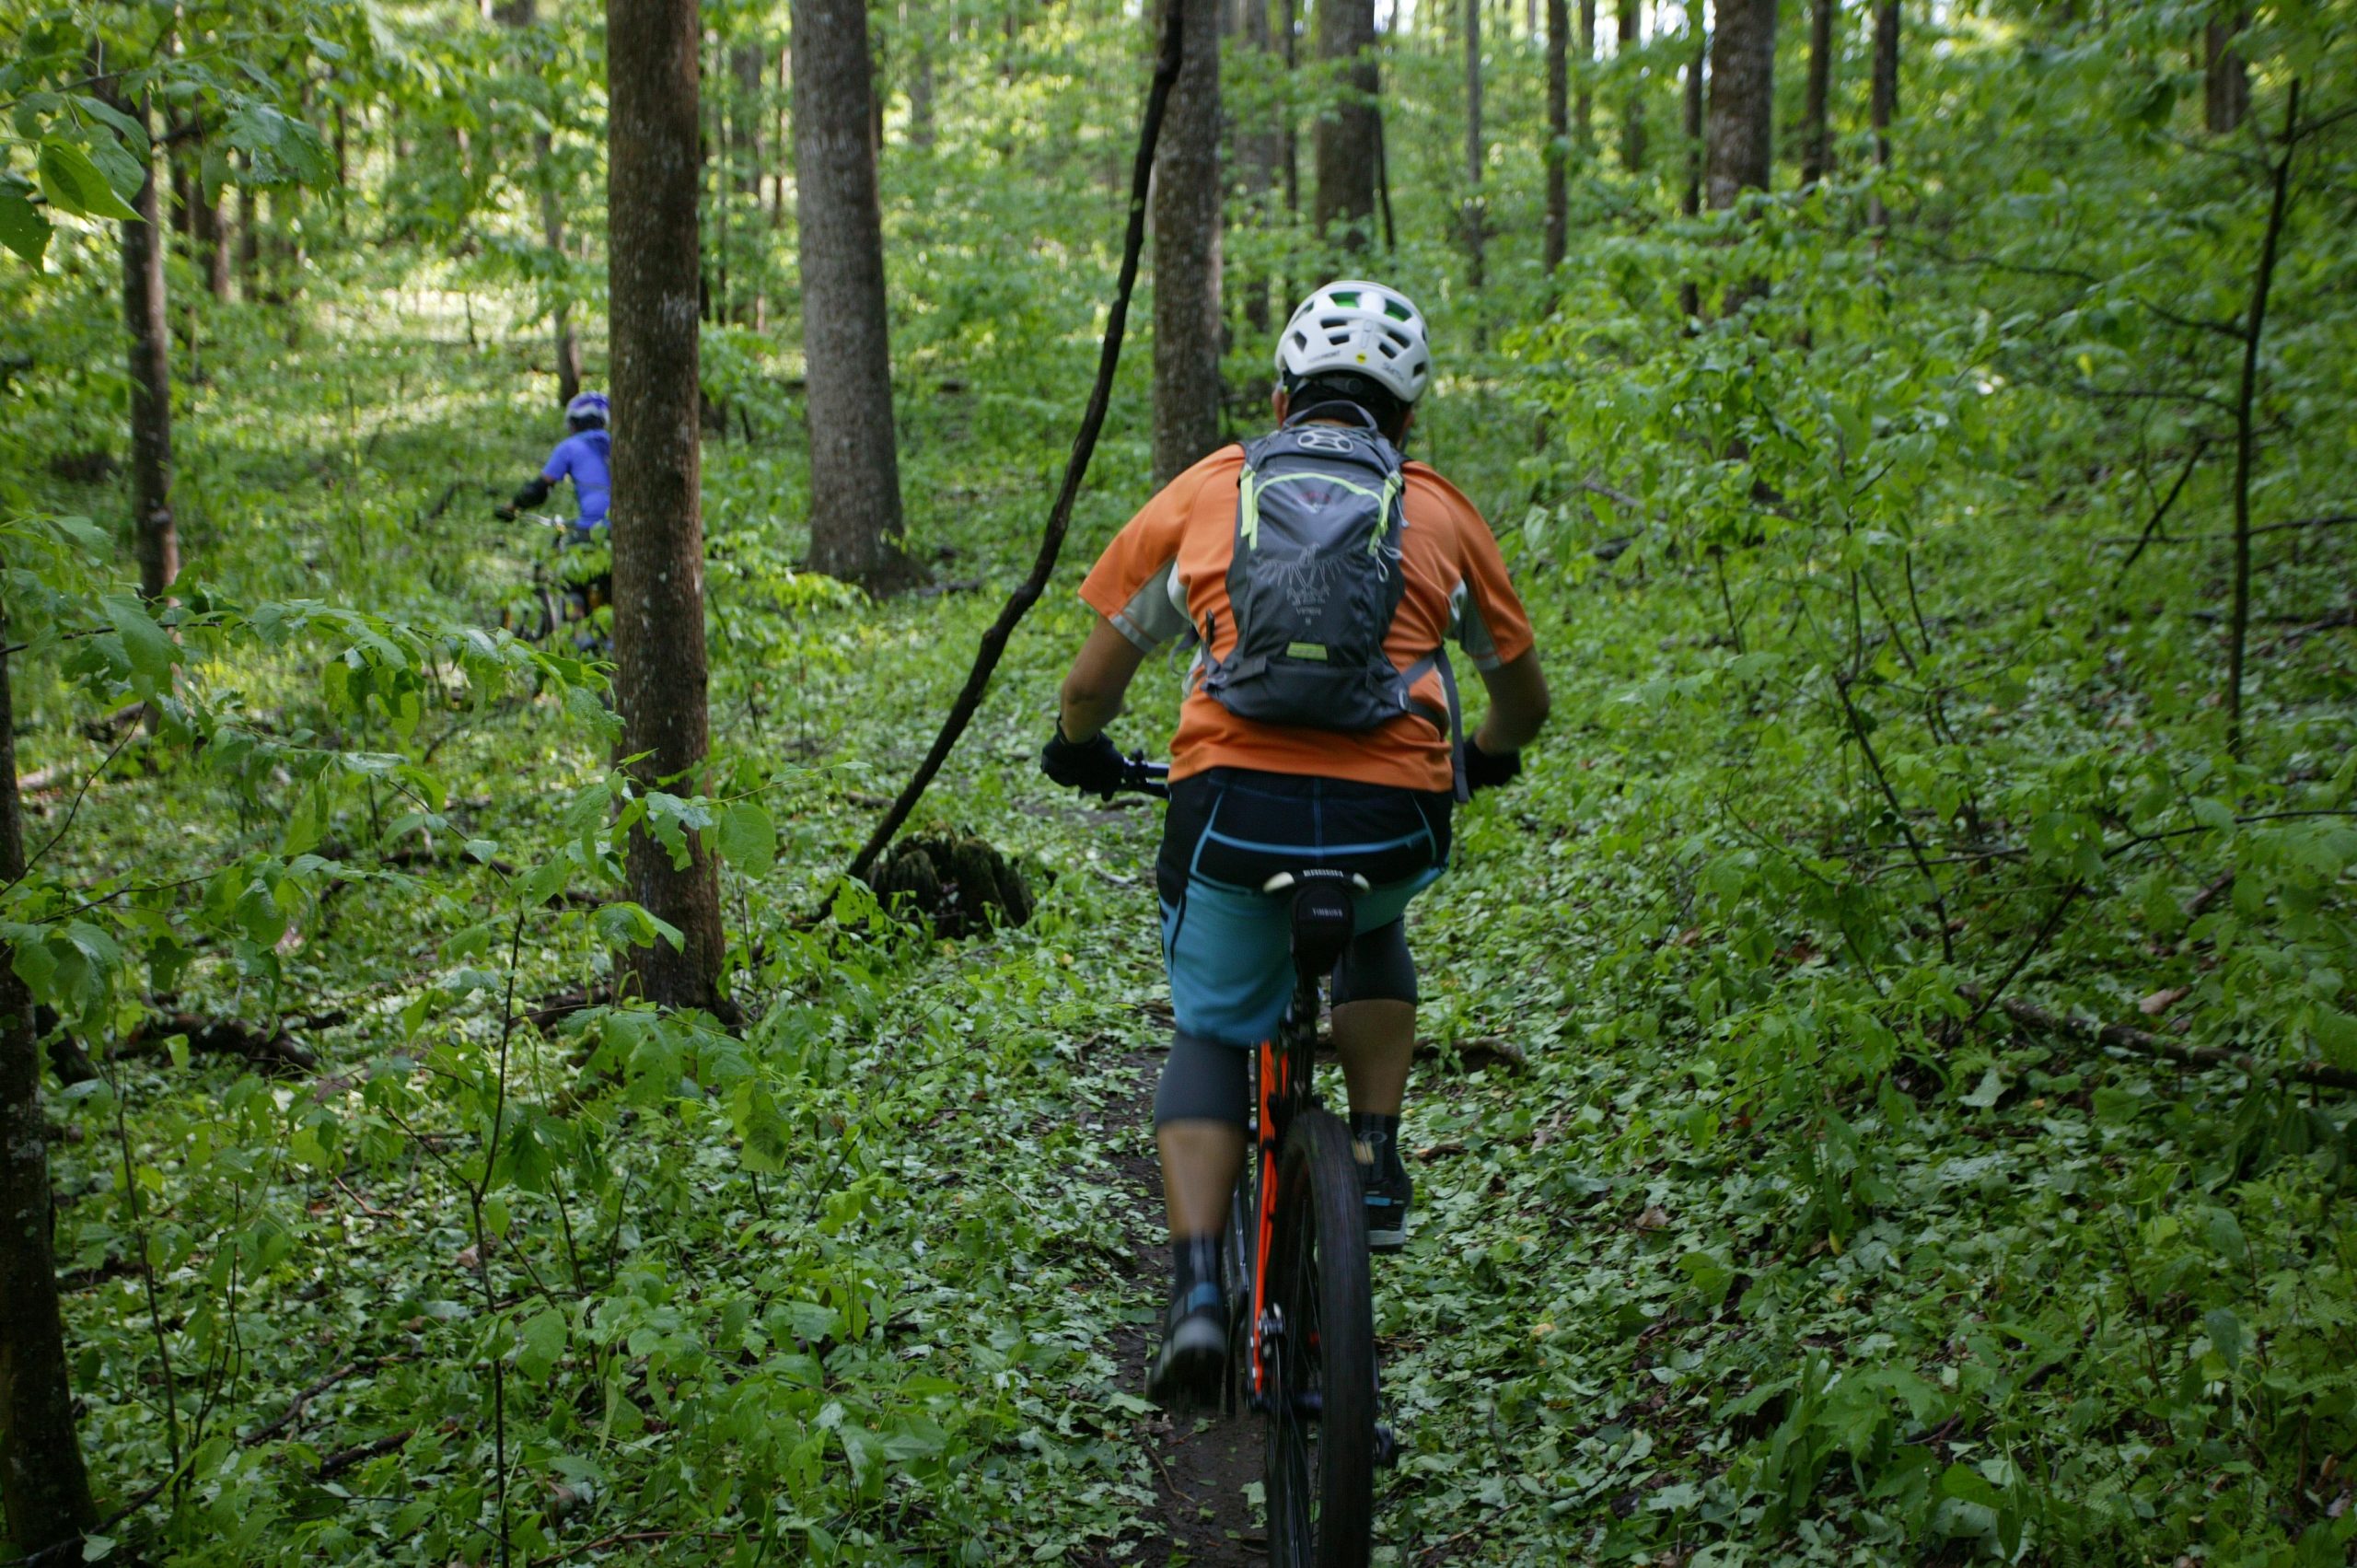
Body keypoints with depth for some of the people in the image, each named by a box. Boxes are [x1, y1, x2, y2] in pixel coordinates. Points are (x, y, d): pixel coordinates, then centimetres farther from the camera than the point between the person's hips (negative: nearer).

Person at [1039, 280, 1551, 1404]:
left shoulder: (1201, 495, 16)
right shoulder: (1441, 514, 18)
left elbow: (1088, 689, 19)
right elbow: (1524, 702, 29)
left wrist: (1081, 753, 41)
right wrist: (1482, 759, 50)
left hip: (1233, 804, -1)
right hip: (1392, 820, 1)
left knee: (1210, 1037, 19)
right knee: (1375, 935, 35)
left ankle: (1196, 1290, 3)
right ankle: (1377, 1164, 20)